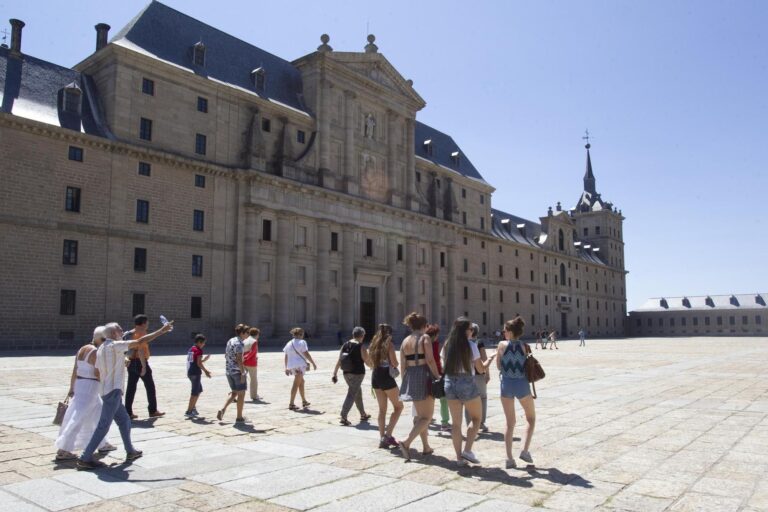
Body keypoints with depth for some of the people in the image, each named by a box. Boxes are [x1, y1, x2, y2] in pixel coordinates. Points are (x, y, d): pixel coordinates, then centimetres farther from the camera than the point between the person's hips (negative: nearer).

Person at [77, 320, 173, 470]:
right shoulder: (114, 345, -12)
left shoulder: (101, 349, 15)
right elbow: (141, 341, -17)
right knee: (103, 426, -5)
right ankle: (85, 459, -2)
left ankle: (130, 451, 26)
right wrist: (162, 330, -14)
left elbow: (98, 372, 15)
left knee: (124, 420, 17)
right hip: (113, 391, -10)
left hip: (107, 391, 10)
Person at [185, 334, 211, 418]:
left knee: (199, 390, 21)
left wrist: (204, 359, 22)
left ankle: (193, 408, 24)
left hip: (190, 372, 9)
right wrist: (205, 371, -8)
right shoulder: (198, 350, -12)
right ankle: (189, 411, -1)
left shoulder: (190, 349, 16)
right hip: (196, 373, -9)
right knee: (195, 393, -3)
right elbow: (199, 363, -17)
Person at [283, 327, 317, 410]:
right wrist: (313, 363, -5)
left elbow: (286, 357, 15)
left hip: (291, 366, 8)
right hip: (300, 365, -8)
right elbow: (306, 354, -11)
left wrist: (286, 368, 19)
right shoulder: (301, 342, -7)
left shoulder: (289, 343, 14)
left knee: (301, 381, 20)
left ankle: (304, 401, 26)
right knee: (296, 384, -6)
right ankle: (291, 404, -7)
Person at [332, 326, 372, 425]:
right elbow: (367, 361, -7)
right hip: (357, 373, -6)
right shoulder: (361, 347, -10)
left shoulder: (345, 345, 6)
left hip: (347, 374, 6)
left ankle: (363, 414, 33)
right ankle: (343, 417, -12)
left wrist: (335, 373, 10)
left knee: (358, 393, 20)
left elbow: (339, 361, 5)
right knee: (351, 395, -4)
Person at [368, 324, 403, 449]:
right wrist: (395, 363, 7)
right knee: (398, 406, 6)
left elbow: (370, 363, 13)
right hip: (387, 377, -7)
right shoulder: (389, 344, -10)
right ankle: (388, 435, -5)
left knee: (382, 409, 14)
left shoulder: (373, 344, 9)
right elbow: (394, 363, -14)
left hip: (375, 377, 7)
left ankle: (382, 438, 14)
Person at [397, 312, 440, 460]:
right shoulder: (425, 338, -6)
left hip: (410, 377, 7)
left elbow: (403, 365, 10)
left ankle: (426, 447, 22)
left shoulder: (405, 341, 10)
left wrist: (405, 382, 17)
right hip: (424, 376, -6)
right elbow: (430, 360, -15)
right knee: (427, 417, -1)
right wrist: (437, 376, -8)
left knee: (420, 415, 19)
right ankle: (406, 442, -17)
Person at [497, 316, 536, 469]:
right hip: (522, 384, -1)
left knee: (510, 423, 11)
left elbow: (499, 366, 1)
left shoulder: (502, 345, -6)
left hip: (507, 385, 1)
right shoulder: (525, 346, -5)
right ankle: (525, 450, 9)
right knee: (531, 419, 21)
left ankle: (509, 458, 5)